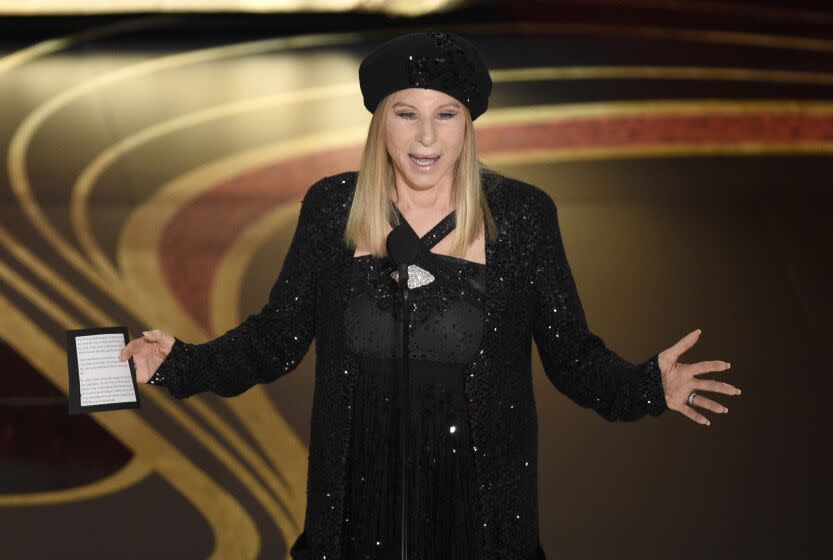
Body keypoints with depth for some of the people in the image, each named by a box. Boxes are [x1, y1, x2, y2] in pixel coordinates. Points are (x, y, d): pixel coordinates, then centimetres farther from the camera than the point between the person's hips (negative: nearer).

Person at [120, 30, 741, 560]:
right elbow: (277, 338, 3)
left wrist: (650, 386, -20)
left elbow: (571, 354, -2)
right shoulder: (332, 207, -2)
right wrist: (178, 364, -9)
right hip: (360, 492, 1)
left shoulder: (521, 214, -6)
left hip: (480, 497, -1)